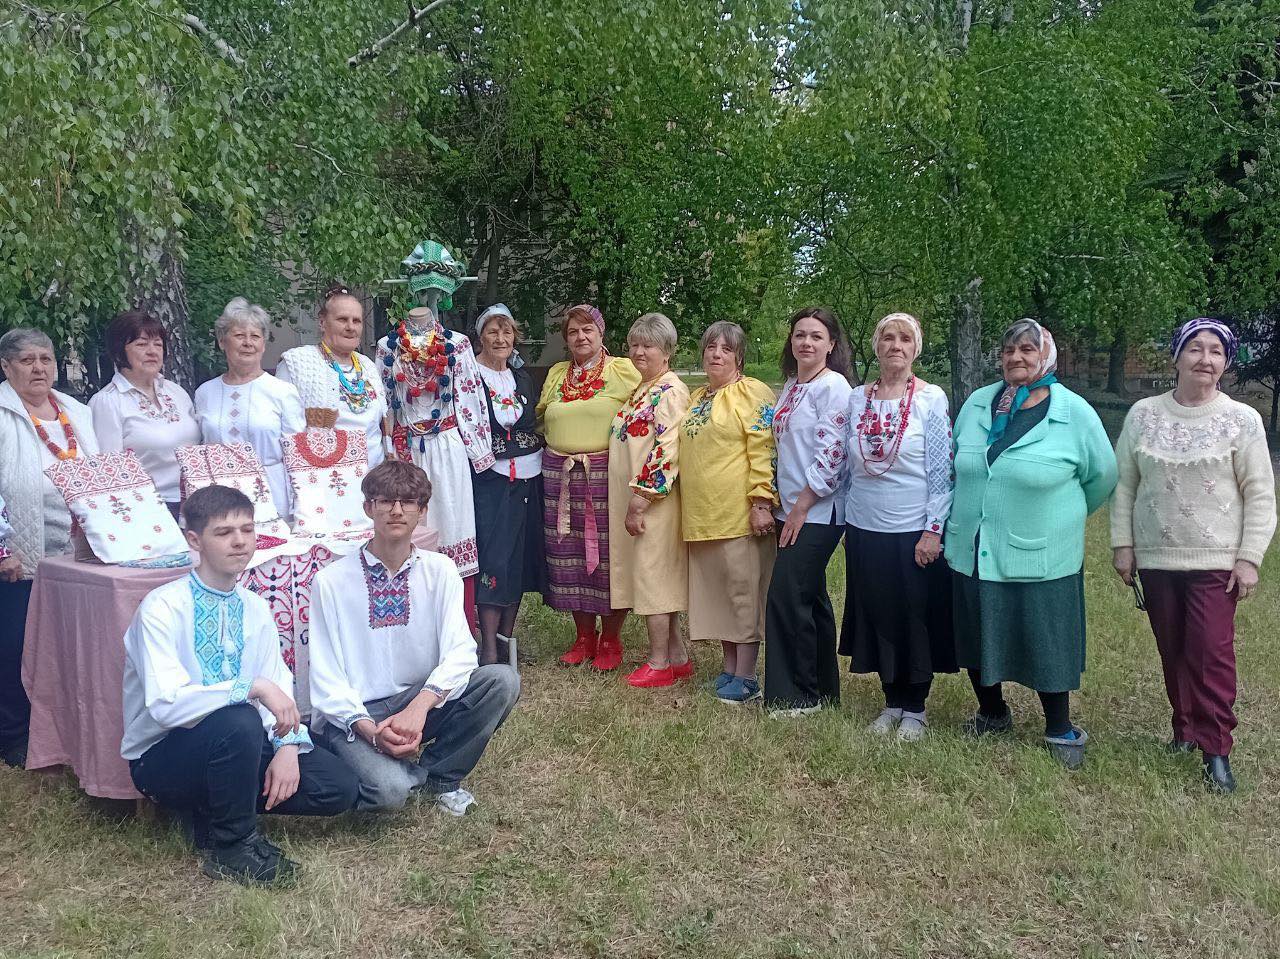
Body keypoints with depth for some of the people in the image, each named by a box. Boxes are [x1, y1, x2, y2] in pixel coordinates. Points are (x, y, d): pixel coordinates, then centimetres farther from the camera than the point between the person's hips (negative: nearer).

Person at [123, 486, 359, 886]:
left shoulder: (255, 608, 3)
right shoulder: (161, 608, -17)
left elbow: (279, 688, -1)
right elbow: (166, 703, -29)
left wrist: (288, 745, -19)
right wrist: (253, 687, -34)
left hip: (234, 746, 6)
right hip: (162, 758, -6)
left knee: (338, 787, -11)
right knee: (238, 722, -37)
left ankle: (218, 805, 6)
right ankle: (232, 845, -14)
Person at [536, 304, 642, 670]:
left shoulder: (623, 371, 0)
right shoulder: (556, 374, 16)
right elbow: (542, 420, 25)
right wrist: (561, 446, 12)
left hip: (606, 473, -5)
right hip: (560, 475, 5)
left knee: (608, 555, -3)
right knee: (569, 556, 6)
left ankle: (611, 639, 11)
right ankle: (584, 636, 20)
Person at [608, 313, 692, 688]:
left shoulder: (670, 392, -13)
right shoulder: (642, 391, 18)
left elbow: (666, 451, -21)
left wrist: (641, 500, -21)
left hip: (654, 501, -10)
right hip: (633, 499, 10)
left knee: (652, 575, -5)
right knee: (657, 579, 12)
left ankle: (659, 663, 3)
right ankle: (677, 657, 20)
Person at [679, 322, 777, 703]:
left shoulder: (752, 393, -7)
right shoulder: (697, 398, 18)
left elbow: (764, 451, -15)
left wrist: (762, 501, -21)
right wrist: (690, 508, 21)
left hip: (740, 514, -8)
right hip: (703, 515, 8)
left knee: (743, 589, -2)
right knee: (716, 589, 12)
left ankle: (746, 676, 5)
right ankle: (729, 668, 22)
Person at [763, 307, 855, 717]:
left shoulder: (833, 386, -12)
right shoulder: (791, 386, 14)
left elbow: (833, 452, -19)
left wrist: (802, 506, -16)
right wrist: (780, 501, 15)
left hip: (818, 511, -9)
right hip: (792, 510, 9)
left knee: (786, 598, -9)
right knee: (810, 599, 13)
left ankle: (796, 695, 2)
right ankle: (822, 688, 23)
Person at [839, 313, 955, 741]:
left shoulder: (931, 398, -6)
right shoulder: (856, 398, 5)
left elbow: (942, 471, -8)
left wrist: (934, 530, -13)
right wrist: (844, 520, 11)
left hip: (914, 531, -3)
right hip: (865, 529, 4)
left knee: (917, 620, 6)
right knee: (877, 617, 11)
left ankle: (915, 707, 20)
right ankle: (892, 701, 25)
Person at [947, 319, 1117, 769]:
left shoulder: (1075, 413, -8)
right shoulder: (977, 403, 3)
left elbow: (1103, 476, 4)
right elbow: (956, 466, 18)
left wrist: (1063, 515, 12)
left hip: (1041, 558, -4)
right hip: (972, 552, 4)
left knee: (1046, 643, 6)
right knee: (976, 638, 14)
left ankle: (1060, 729, 25)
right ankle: (992, 713, 37)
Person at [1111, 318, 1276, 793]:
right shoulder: (1143, 415, 2)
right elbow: (1124, 485, 6)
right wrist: (1122, 544, 2)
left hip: (1216, 561, -3)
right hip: (1156, 559, 3)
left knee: (1211, 653, -7)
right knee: (1172, 650, 12)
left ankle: (1216, 751, 0)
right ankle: (1185, 728, 27)